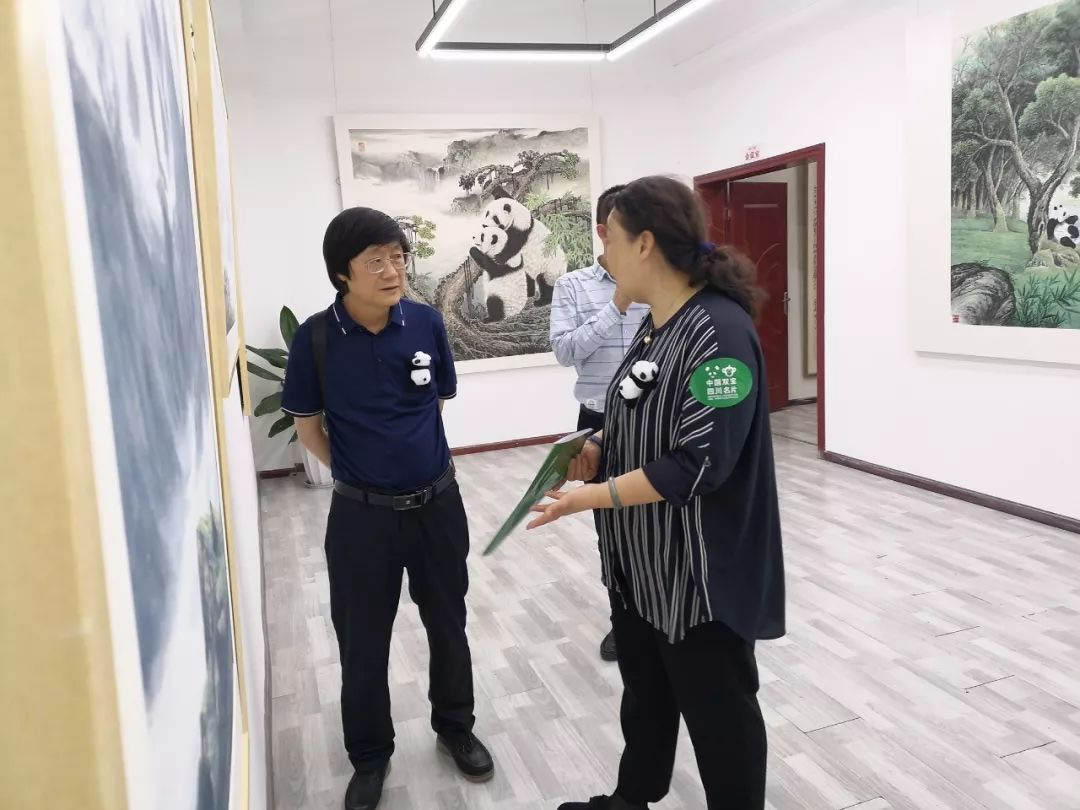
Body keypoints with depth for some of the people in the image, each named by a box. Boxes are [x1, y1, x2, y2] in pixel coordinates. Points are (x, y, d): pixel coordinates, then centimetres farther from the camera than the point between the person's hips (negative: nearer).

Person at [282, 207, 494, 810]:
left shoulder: (427, 322, -8)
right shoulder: (317, 337, -12)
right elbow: (308, 425, 1)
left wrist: (407, 453, 8)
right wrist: (358, 470, 3)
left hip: (438, 503, 2)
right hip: (362, 513, -1)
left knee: (448, 626, 18)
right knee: (363, 642, 13)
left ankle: (456, 726, 42)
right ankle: (370, 755, 37)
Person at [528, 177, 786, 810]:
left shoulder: (718, 331, -23)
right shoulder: (657, 324, 6)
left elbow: (699, 464, -27)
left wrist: (597, 495, -24)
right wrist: (600, 450, 1)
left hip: (702, 571, -9)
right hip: (641, 562, 9)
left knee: (717, 708, 12)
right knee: (645, 691, 26)